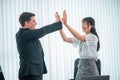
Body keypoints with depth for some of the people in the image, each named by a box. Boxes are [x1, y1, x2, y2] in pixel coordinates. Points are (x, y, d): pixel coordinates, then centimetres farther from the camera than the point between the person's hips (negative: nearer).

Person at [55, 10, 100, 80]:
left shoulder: (93, 37, -11)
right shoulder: (81, 38, 12)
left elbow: (79, 37, -27)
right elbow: (65, 39, 6)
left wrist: (66, 24, -31)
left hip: (90, 67, -7)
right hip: (81, 67, 7)